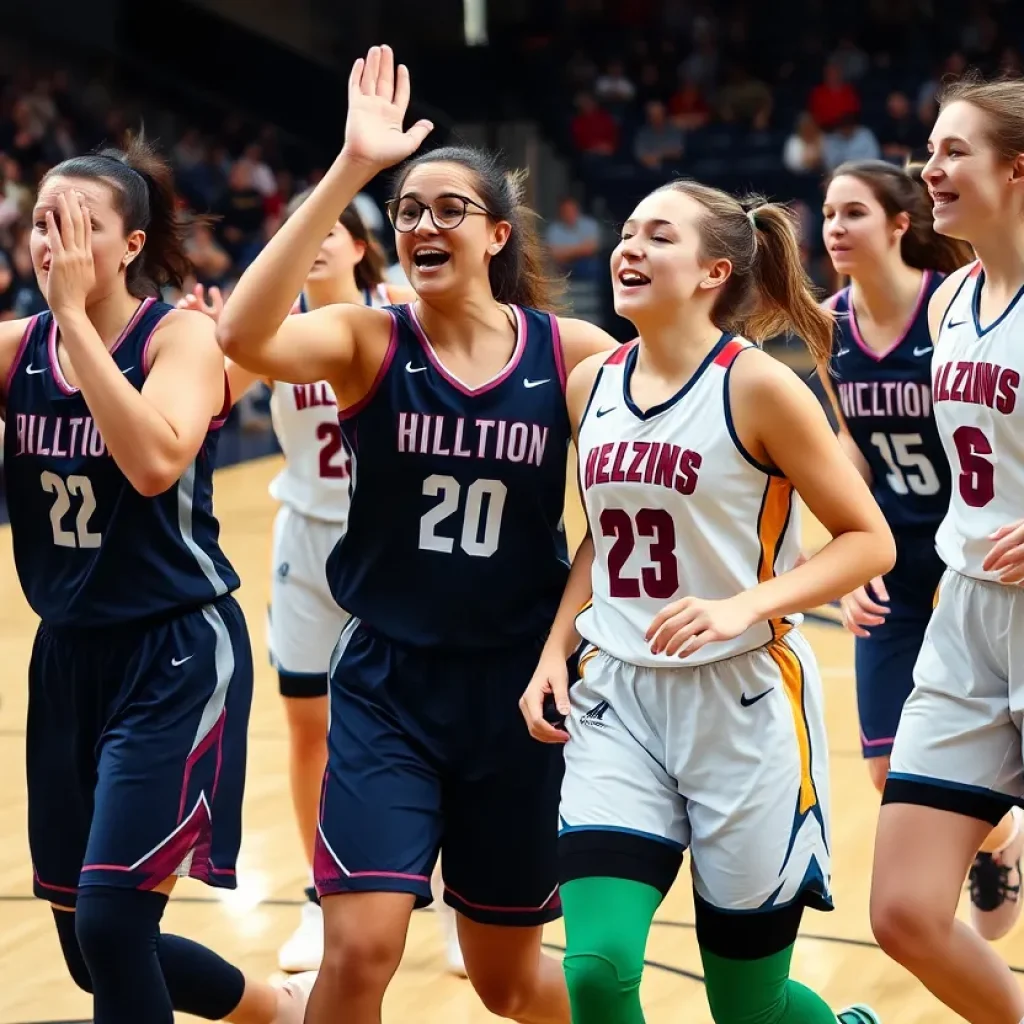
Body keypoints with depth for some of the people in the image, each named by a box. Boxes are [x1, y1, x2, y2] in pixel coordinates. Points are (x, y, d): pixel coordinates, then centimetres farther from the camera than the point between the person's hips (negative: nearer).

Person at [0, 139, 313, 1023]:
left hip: (176, 653, -6)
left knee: (110, 922, -15)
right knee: (88, 945, 14)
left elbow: (154, 461, -30)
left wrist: (75, 315, -28)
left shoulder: (182, 336, -12)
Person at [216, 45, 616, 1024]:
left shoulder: (570, 353, -5)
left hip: (517, 684, 1)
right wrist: (348, 171, -33)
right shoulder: (367, 341, -8)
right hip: (386, 682, -1)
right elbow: (244, 336, -28)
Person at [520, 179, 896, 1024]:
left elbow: (870, 541, -9)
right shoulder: (592, 383, 6)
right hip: (620, 698, 4)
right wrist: (556, 650, 7)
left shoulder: (757, 386, -11)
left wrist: (741, 607, -21)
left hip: (740, 702, -4)